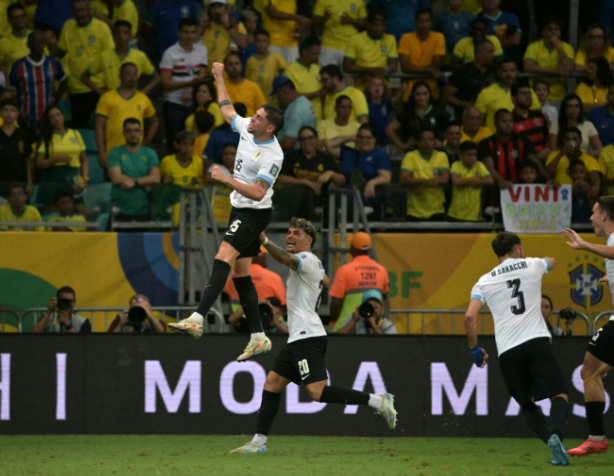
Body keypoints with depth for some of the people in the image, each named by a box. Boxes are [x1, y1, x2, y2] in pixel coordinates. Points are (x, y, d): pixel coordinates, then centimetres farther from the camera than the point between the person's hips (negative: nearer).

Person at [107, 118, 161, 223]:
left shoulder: (149, 154, 12)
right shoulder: (115, 153, 5)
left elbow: (156, 178, -2)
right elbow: (116, 178, -8)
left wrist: (134, 182, -15)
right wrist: (144, 184, -6)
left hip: (143, 211, 2)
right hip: (120, 211, -2)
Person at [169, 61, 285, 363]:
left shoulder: (272, 156, -21)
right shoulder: (247, 129, 3)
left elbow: (258, 192, -26)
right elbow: (228, 111, 23)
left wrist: (226, 179, -27)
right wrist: (219, 79, 29)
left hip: (254, 213, -9)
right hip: (241, 211, 9)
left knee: (223, 258, -24)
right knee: (240, 273, 8)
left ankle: (197, 319, -36)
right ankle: (259, 338, 11)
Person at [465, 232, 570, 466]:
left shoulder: (484, 282, 12)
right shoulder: (532, 265, 14)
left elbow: (470, 316, -1)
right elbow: (552, 262, 40)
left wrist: (474, 349, 12)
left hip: (507, 350, 1)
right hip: (537, 341, -1)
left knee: (526, 403, 17)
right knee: (559, 395, 0)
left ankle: (549, 439, -8)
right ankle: (556, 434, -31)